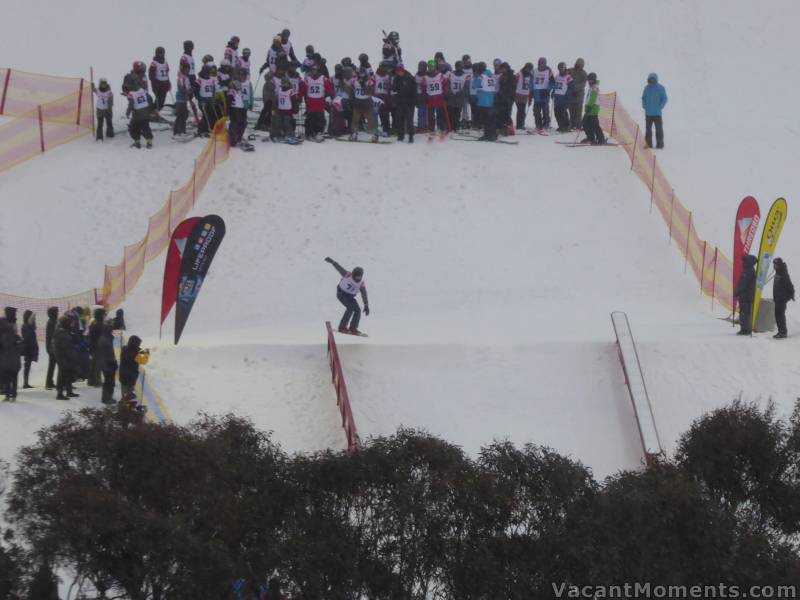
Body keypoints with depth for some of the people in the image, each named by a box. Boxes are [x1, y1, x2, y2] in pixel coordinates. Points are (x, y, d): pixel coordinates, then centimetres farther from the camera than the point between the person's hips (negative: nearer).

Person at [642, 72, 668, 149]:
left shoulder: (660, 88, -1)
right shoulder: (647, 88, 9)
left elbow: (664, 99, -1)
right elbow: (643, 98, 16)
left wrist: (660, 107, -11)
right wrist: (644, 106, 1)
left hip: (657, 113, -4)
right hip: (648, 113, 4)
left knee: (659, 129, -2)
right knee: (648, 129, 6)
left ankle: (659, 143, 2)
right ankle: (648, 143, 12)